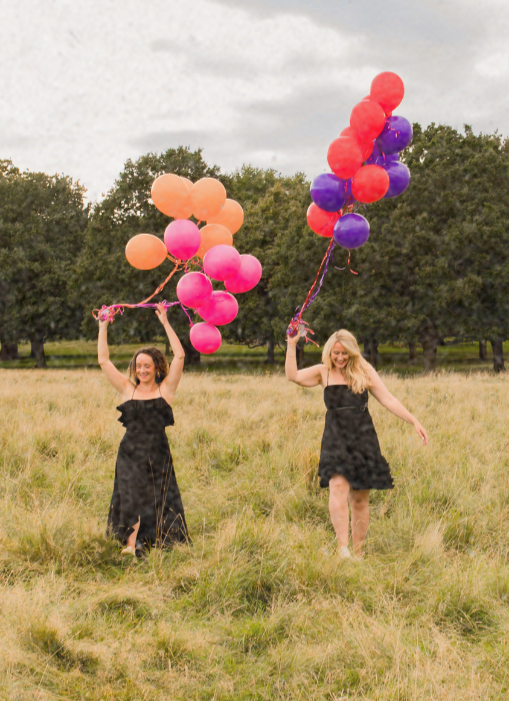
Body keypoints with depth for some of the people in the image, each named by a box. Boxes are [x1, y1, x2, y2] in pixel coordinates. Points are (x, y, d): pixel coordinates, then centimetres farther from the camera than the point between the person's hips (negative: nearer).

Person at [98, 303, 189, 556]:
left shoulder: (165, 389, 6)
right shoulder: (128, 390, 10)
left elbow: (179, 356, -1)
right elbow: (104, 361, 11)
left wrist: (165, 323, 1)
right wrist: (103, 328, 11)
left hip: (157, 455, 0)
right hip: (130, 453, 0)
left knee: (155, 500, -4)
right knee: (131, 496, -9)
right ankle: (131, 543, -16)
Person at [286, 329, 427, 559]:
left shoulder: (364, 371, 7)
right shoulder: (323, 372, 10)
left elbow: (388, 400, 5)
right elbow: (293, 376, -2)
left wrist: (414, 422, -1)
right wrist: (292, 345, -7)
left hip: (363, 439, 0)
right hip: (335, 440, 0)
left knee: (360, 498, 3)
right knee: (338, 486, -21)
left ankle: (358, 552, 13)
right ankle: (342, 548, -26)